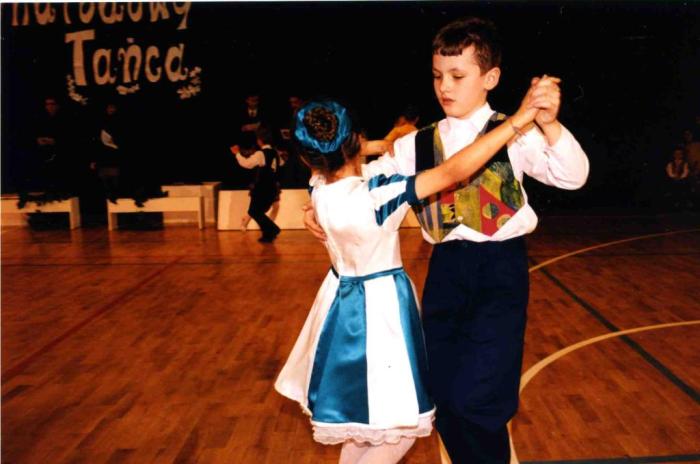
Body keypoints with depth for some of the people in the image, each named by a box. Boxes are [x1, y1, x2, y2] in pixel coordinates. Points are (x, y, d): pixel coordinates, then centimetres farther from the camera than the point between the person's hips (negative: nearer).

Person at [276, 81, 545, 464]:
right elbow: (452, 173, -33)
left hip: (341, 302, 8)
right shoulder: (376, 196, -28)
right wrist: (519, 119, -31)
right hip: (380, 307, -8)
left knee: (359, 420, 25)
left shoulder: (318, 190, -8)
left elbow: (330, 160, 16)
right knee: (401, 427, 9)